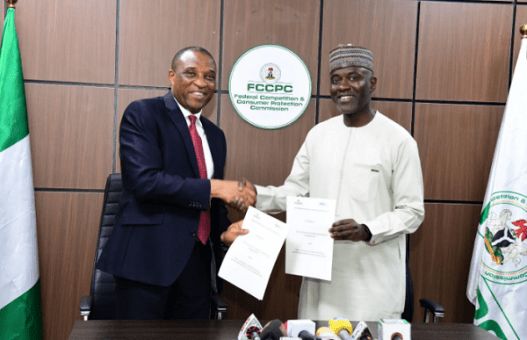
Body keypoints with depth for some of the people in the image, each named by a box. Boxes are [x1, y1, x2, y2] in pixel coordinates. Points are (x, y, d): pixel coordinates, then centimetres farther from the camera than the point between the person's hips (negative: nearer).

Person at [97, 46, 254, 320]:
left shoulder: (215, 135, 15)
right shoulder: (142, 114, -6)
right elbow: (144, 180, -20)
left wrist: (223, 231, -3)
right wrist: (215, 187, -19)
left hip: (196, 260, 6)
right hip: (148, 256, -6)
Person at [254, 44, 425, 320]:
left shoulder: (398, 140, -8)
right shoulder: (318, 134, 6)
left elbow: (412, 212, -7)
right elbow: (295, 191, 8)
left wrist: (367, 231, -23)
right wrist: (252, 194, -9)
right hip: (322, 271, 4)